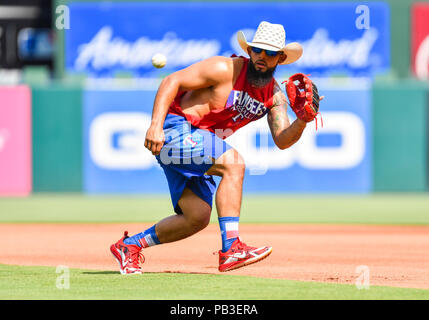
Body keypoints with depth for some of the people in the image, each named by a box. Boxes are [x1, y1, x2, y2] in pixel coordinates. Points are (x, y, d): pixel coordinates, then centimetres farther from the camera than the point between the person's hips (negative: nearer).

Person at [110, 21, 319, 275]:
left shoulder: (275, 94, 5)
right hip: (175, 129, -9)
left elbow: (282, 140, -2)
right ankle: (231, 249, -31)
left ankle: (129, 246, 21)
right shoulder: (226, 69, -17)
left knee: (198, 218, 4)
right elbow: (173, 81, -17)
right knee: (233, 162, -28)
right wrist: (156, 126, -27)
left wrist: (303, 121, -23)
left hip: (196, 144, 9)